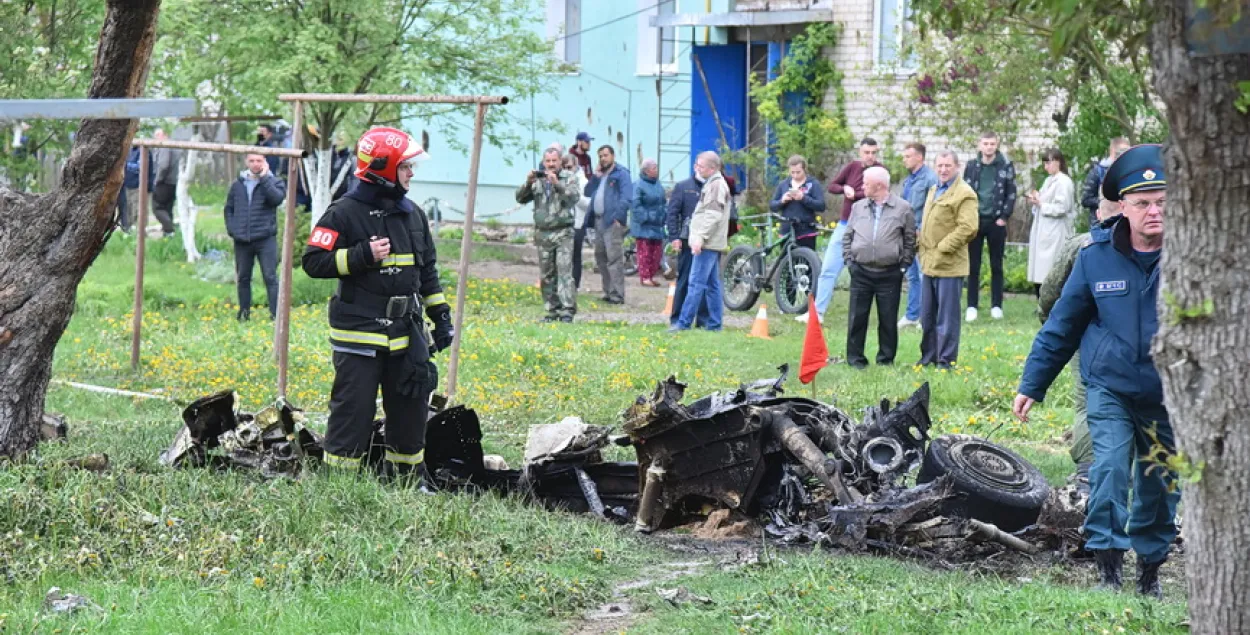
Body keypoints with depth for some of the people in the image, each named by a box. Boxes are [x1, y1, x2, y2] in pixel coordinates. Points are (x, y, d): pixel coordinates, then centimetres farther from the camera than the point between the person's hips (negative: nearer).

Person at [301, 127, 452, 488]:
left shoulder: (413, 215, 13)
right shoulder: (345, 213, -8)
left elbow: (428, 270, 20)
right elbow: (314, 261, -12)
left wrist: (440, 315, 16)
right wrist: (363, 255, -19)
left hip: (405, 333, 7)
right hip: (359, 333, -7)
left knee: (411, 405, 11)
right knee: (353, 410, -6)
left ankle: (407, 480, 24)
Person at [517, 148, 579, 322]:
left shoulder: (569, 178, 3)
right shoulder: (537, 180, 12)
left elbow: (573, 198, -12)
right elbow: (520, 198, 6)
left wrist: (557, 184, -23)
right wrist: (528, 183, -11)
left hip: (563, 232, -4)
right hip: (543, 233, 4)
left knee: (564, 271, -13)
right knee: (547, 275, 5)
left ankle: (567, 310, -16)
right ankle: (552, 310, 11)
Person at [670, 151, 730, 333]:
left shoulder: (717, 185, -12)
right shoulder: (711, 184, 19)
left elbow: (713, 215, -20)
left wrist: (701, 238, -22)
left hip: (708, 244, -11)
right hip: (711, 243, 11)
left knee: (696, 283, -11)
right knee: (712, 285, 10)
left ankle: (684, 323, -14)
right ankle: (714, 323, 12)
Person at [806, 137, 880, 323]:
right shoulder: (852, 167, 6)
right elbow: (832, 185, 8)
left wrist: (854, 194, -16)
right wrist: (845, 189, -12)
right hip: (844, 225, 4)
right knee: (828, 269, 1)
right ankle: (818, 311, 3)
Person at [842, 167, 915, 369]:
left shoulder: (902, 208, -2)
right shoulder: (858, 207, 8)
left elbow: (910, 240, 1)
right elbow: (848, 237, 14)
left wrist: (904, 265, -3)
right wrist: (849, 260, 4)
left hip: (889, 274, -2)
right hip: (861, 272, 3)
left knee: (888, 319, 4)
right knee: (857, 317, 3)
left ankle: (886, 359, 14)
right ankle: (855, 358, 10)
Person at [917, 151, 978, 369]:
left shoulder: (964, 194, -11)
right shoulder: (934, 191, 18)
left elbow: (968, 229, -19)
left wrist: (943, 247, -18)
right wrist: (920, 242, 11)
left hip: (949, 265, -9)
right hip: (929, 263, 9)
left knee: (947, 316, -3)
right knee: (927, 316, 14)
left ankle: (946, 360, 3)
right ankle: (928, 357, 24)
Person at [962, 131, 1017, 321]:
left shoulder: (1006, 166, -1)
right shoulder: (971, 166, 4)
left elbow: (1011, 194, 0)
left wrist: (1004, 217, -7)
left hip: (996, 222, -1)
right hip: (975, 220, 1)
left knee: (996, 266, 5)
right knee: (973, 266, 3)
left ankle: (996, 306, 10)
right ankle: (972, 306, 7)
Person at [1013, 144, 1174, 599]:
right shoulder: (1097, 257, -5)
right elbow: (1063, 324, 5)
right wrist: (1032, 385, 6)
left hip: (1167, 396, 1)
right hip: (1109, 387, -1)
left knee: (1160, 484, 9)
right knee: (1111, 466, -16)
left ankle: (1150, 570, 26)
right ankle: (1107, 565, -8)